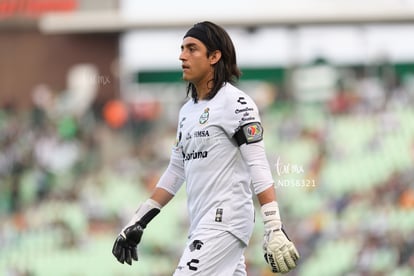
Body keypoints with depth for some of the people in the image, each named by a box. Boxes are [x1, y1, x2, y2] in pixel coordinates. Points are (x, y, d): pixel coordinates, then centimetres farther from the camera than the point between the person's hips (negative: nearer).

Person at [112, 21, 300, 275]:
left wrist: (274, 229, -24)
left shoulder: (235, 102, -9)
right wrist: (138, 222, 20)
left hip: (226, 219, -8)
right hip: (203, 224, 8)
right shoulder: (188, 111, 17)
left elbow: (258, 168, -16)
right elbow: (176, 171, 23)